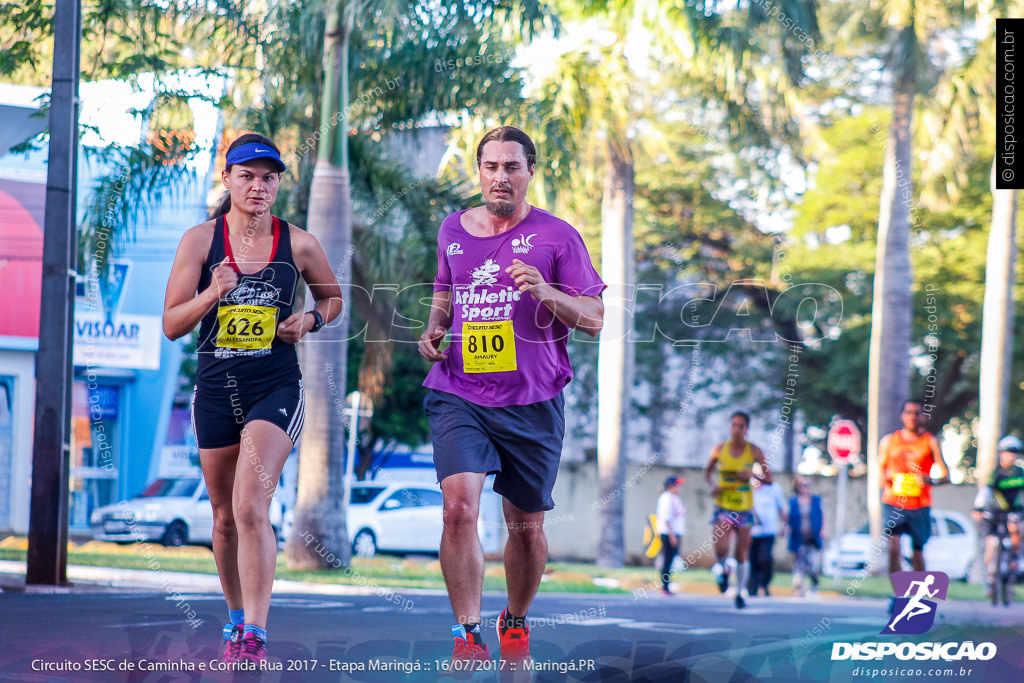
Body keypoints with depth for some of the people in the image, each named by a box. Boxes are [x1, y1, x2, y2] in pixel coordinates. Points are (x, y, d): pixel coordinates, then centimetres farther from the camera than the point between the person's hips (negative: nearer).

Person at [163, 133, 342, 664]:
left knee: (251, 507, -19)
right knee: (225, 517, 13)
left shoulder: (299, 244, 0)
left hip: (276, 389, -2)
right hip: (215, 389, 2)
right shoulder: (201, 240, -1)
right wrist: (213, 293, -20)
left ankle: (255, 636, -21)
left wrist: (311, 319, -4)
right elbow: (171, 325, -2)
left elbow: (333, 297, 18)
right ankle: (235, 618, 34)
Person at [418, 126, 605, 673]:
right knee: (460, 506, -19)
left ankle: (516, 623, 33)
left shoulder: (556, 236, 0)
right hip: (459, 395, 1)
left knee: (526, 525, 8)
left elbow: (594, 320, -1)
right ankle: (467, 634, -12)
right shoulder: (453, 231, 11)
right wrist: (432, 331, 6)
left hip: (532, 400, -1)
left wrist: (545, 291, -19)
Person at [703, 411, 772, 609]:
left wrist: (752, 475, -19)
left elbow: (769, 479, 0)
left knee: (742, 555, 4)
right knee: (721, 548, -20)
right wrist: (712, 485, -8)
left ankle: (740, 593, 19)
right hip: (723, 507, 0)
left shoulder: (754, 451, -5)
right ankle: (722, 569, 15)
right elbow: (707, 471, 12)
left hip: (744, 509, 0)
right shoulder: (720, 449, -2)